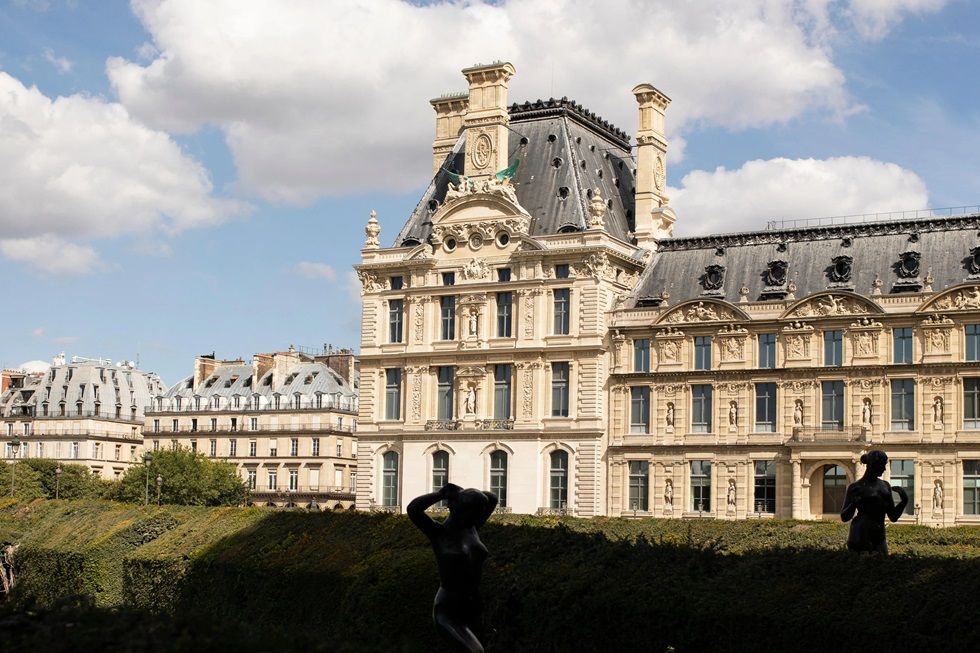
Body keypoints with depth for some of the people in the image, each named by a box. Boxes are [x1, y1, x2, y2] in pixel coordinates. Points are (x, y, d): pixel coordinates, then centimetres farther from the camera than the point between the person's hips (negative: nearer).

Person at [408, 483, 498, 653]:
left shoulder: (471, 527, 6)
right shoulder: (438, 533, -12)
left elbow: (493, 499, 17)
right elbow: (413, 509, -31)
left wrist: (464, 493, 3)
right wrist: (441, 494, -16)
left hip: (472, 610, 7)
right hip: (447, 613, -7)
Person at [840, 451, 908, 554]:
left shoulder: (885, 486, 15)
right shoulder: (856, 487, -1)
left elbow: (893, 517, 16)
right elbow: (844, 517, 0)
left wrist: (904, 501, 0)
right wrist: (853, 504, -18)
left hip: (879, 539, 5)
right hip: (860, 539, -5)